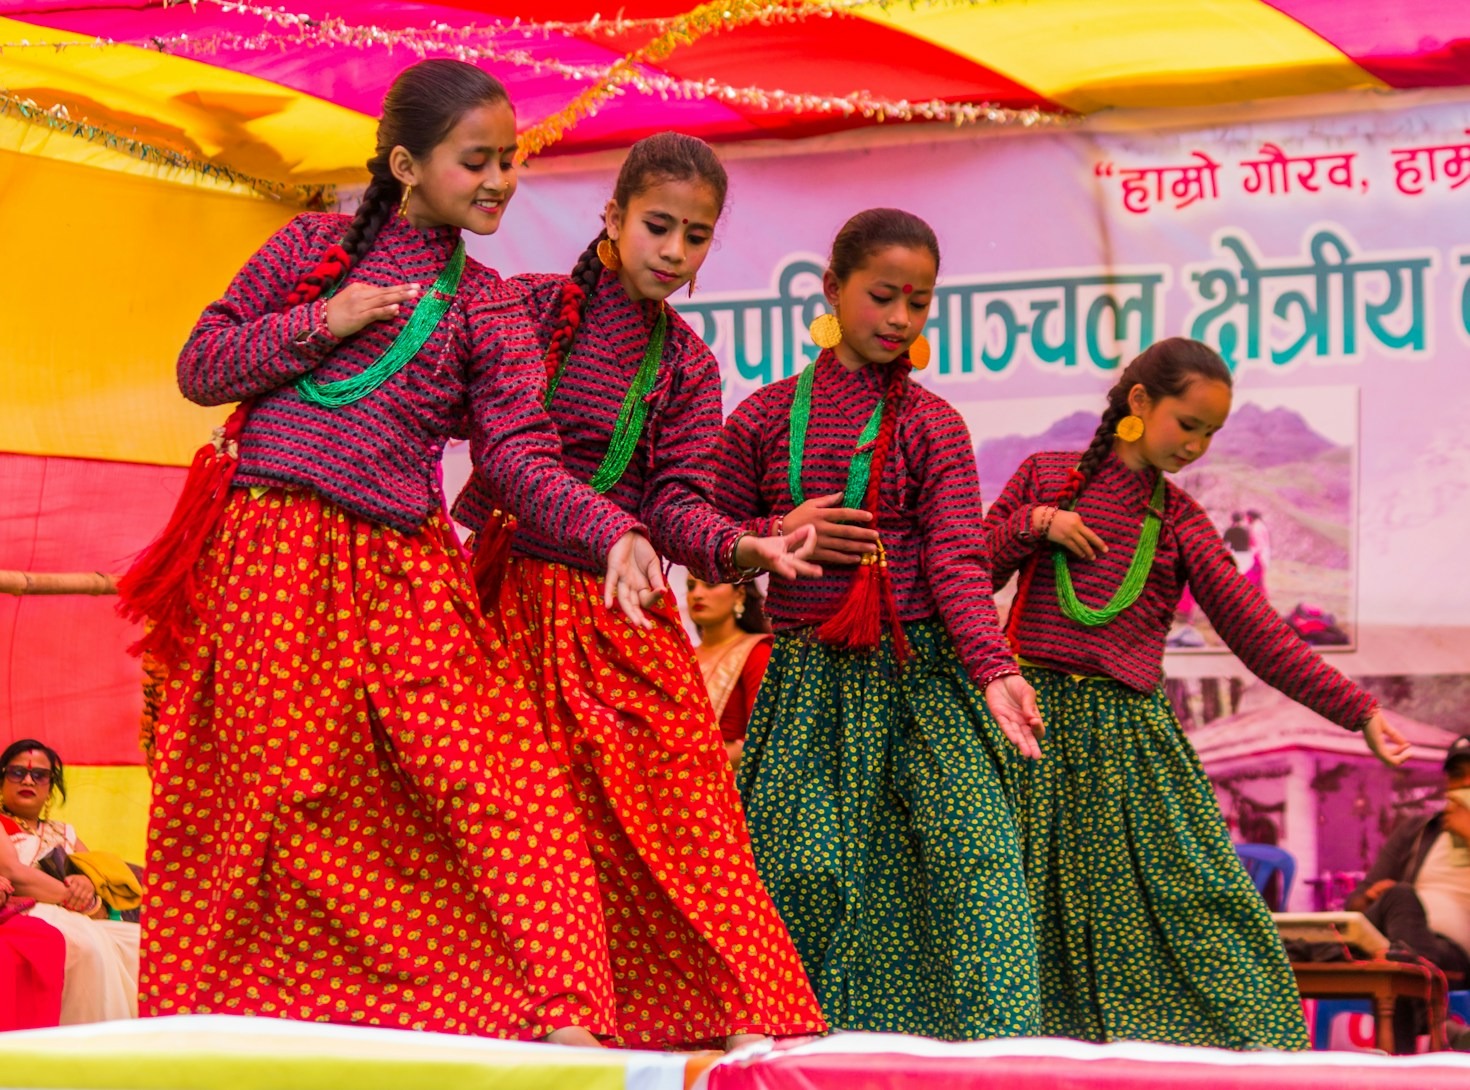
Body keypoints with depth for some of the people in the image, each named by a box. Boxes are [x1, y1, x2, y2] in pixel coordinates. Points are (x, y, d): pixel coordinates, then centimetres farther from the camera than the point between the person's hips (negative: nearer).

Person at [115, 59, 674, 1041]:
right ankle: (230, 1021, 8)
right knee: (282, 801, -2)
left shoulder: (488, 306, 10)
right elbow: (199, 368, 9)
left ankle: (564, 1014, -15)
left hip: (401, 572, 1)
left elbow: (520, 456, 0)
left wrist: (614, 532, -17)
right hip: (269, 556, -1)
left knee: (504, 785, -13)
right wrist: (321, 324, -5)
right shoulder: (314, 247, 10)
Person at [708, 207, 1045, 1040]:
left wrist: (995, 670, -21)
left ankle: (1004, 1051, -22)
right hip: (810, 678, 1)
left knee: (976, 843, -17)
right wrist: (779, 534, -9)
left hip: (922, 668, -1)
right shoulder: (766, 418, 7)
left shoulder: (933, 426, 5)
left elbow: (958, 558, -6)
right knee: (805, 871, -5)